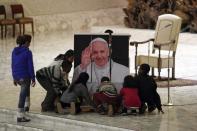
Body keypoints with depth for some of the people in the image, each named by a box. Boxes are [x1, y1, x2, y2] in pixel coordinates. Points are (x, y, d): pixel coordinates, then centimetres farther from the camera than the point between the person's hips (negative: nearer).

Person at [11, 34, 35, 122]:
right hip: (25, 76, -7)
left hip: (17, 76, 7)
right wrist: (33, 79, -7)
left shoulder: (14, 51, 4)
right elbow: (30, 67, -14)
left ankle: (27, 105, 36)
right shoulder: (28, 52, -15)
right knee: (22, 96, 0)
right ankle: (20, 117, 3)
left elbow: (13, 65, 11)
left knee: (26, 87, 35)